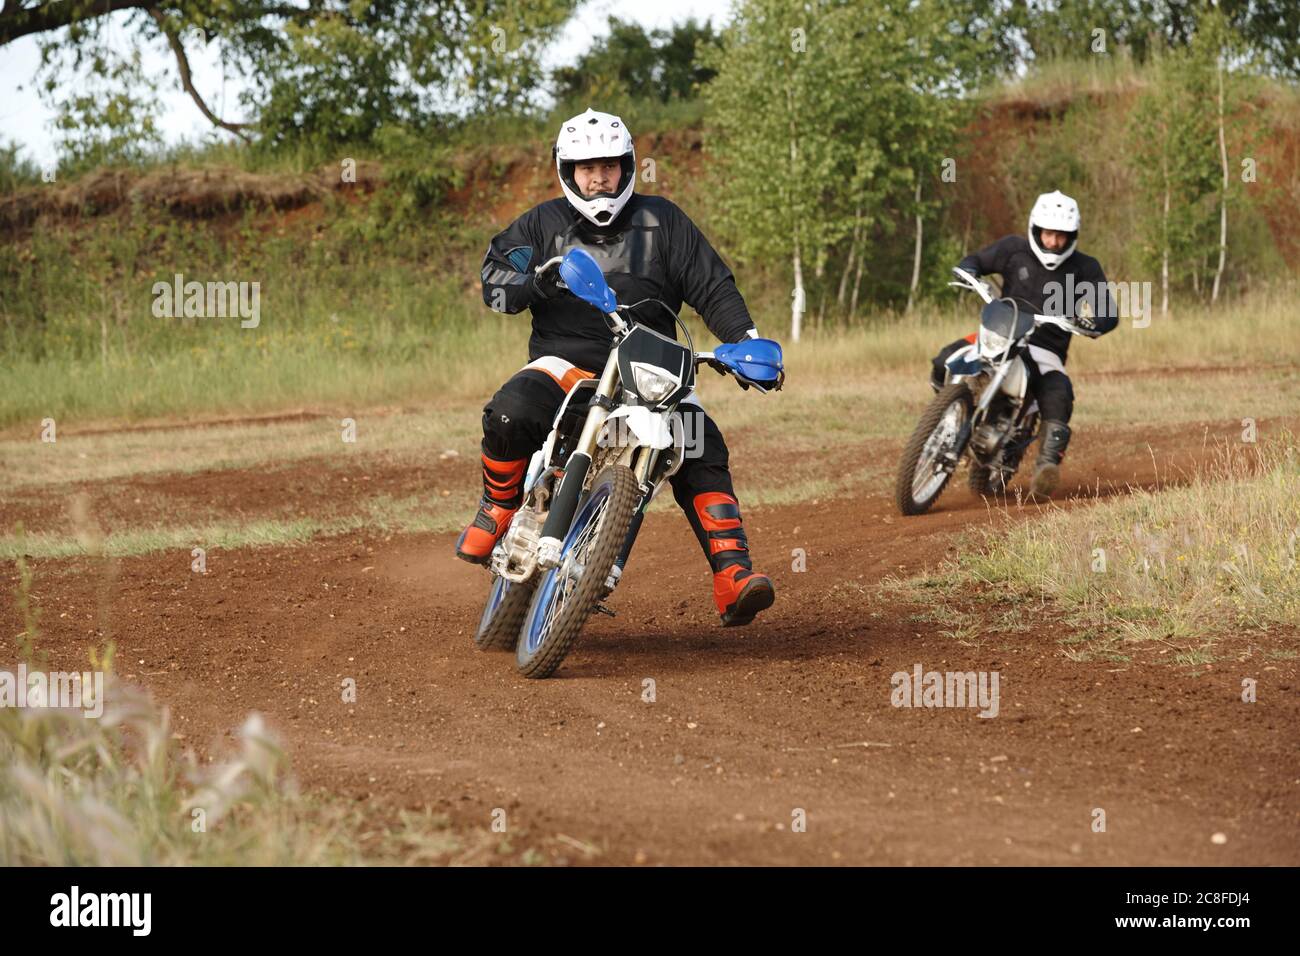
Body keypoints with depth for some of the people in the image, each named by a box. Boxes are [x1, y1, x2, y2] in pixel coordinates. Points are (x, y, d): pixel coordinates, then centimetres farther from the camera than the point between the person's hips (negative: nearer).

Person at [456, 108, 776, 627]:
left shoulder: (661, 219, 11)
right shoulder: (544, 223, 11)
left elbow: (712, 286, 8)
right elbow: (494, 278, 3)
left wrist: (747, 340, -8)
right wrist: (534, 283, -20)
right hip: (566, 359, -1)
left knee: (701, 449, -23)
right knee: (510, 414, -32)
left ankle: (732, 578, -26)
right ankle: (498, 508, -4)